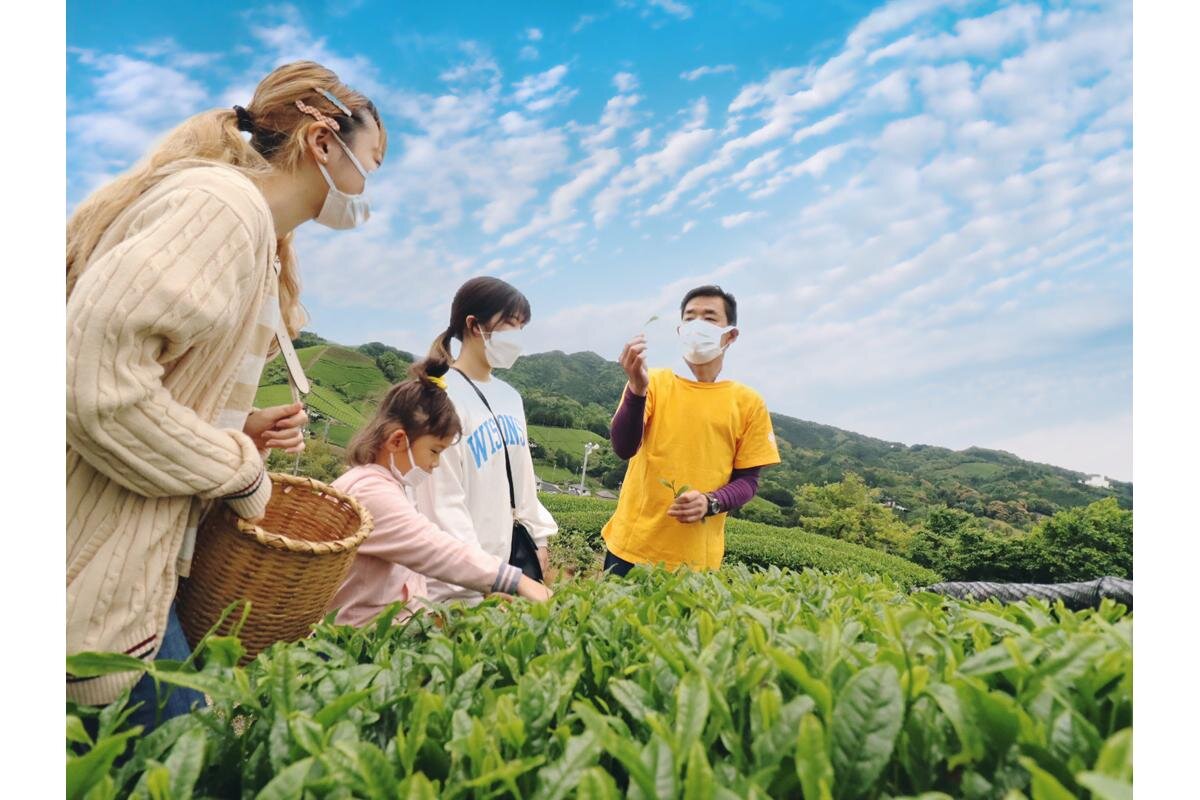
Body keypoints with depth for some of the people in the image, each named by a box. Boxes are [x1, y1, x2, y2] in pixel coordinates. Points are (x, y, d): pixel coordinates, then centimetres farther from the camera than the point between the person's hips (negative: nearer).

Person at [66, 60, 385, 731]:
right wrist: (246, 472, -15)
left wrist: (246, 432, 2)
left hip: (150, 551, 9)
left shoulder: (262, 241, 15)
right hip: (102, 568, -9)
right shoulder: (224, 204, -16)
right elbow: (99, 385, -26)